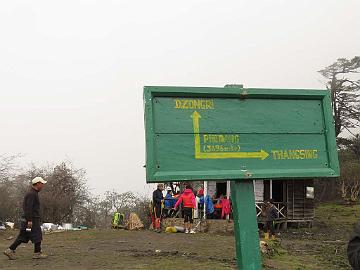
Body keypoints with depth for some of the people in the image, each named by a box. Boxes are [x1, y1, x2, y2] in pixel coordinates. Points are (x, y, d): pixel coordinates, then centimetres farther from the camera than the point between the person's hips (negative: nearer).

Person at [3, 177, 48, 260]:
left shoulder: (33, 193, 18)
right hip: (32, 219, -10)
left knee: (22, 237, 8)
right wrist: (29, 220, -24)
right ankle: (37, 253, 5)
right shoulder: (31, 194, -15)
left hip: (30, 219, 10)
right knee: (37, 236, -1)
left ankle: (10, 250, 6)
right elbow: (29, 208, -22)